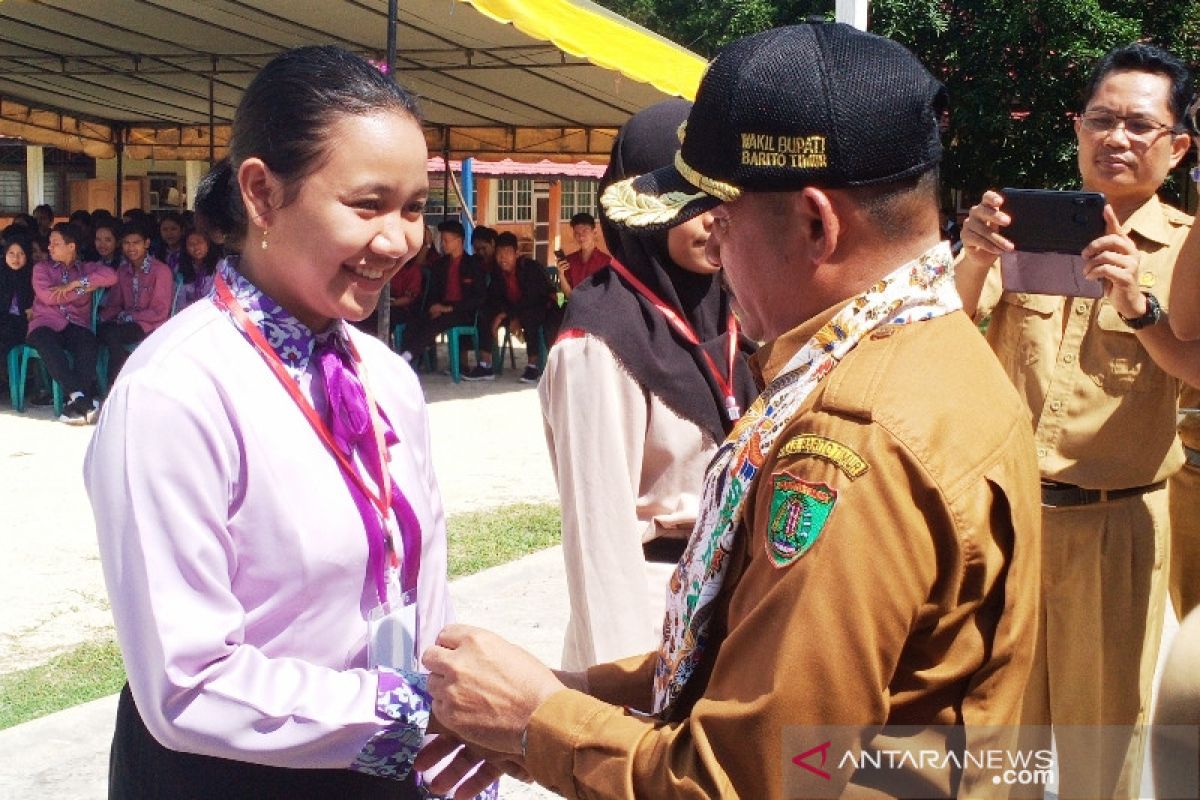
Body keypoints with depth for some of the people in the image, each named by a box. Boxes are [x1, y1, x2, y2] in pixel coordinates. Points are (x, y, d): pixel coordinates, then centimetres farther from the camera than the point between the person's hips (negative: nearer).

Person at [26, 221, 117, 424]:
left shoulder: (86, 268, 20)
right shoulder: (42, 268, 20)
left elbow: (111, 276, -3)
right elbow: (47, 296, -1)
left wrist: (74, 284, -6)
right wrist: (86, 287, 2)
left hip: (76, 325, 0)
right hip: (46, 324, 0)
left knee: (89, 342, -35)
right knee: (46, 342, -37)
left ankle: (75, 402, -41)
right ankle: (80, 397, -45)